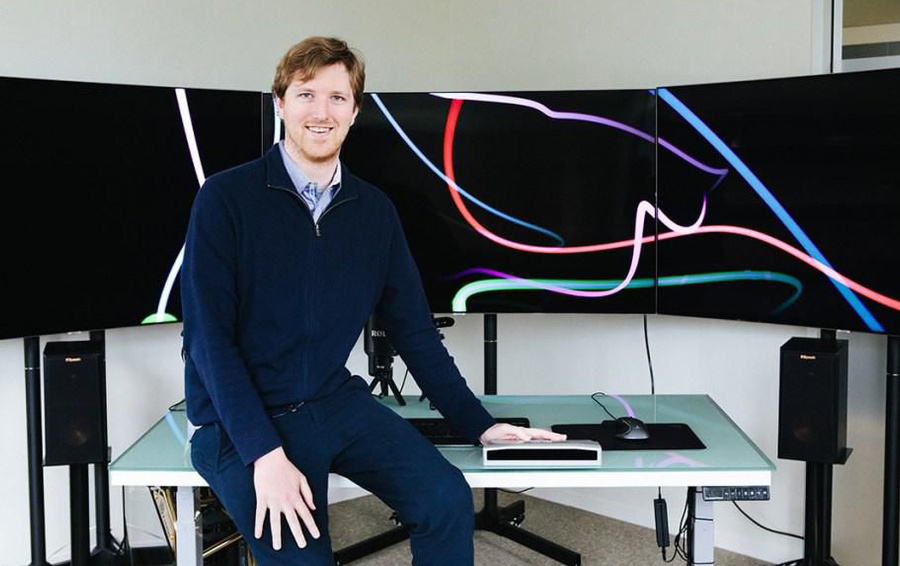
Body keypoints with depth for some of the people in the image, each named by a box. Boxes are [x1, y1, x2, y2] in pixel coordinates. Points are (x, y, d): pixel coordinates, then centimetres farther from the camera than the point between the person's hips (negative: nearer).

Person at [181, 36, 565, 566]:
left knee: (448, 499, -14)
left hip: (338, 402, 4)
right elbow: (209, 338, -14)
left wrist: (480, 424, 5)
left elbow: (414, 330, 8)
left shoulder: (375, 210, 4)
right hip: (241, 420, -4)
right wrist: (266, 453, -23)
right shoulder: (225, 199, -10)